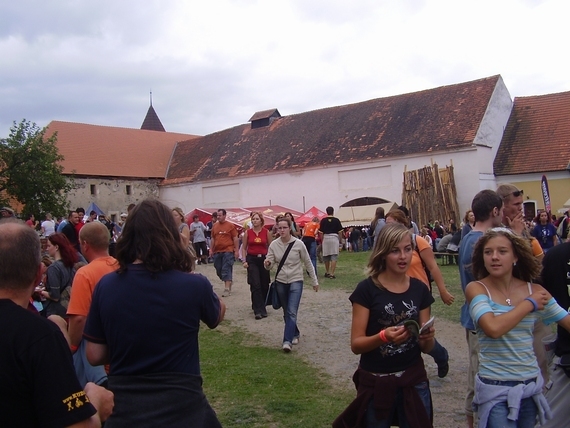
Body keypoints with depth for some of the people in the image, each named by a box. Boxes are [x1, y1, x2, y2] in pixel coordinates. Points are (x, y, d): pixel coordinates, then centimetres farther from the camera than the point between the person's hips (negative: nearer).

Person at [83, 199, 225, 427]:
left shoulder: (106, 286, -9)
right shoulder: (194, 285, -16)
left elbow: (95, 356, -1)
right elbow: (218, 314, 6)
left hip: (123, 408, 2)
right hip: (181, 406, -1)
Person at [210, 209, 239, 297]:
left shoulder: (230, 225, -4)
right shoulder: (214, 226, 9)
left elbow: (235, 239, -3)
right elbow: (213, 239, 16)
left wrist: (237, 250, -8)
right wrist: (211, 249, 12)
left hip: (228, 251, -5)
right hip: (217, 252, 5)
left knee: (226, 270, -8)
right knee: (219, 271, 10)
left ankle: (227, 289, -8)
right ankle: (228, 283, 29)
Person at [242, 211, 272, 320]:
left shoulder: (266, 232, 1)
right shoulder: (247, 232, 1)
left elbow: (270, 247, 7)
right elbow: (244, 248, 6)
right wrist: (244, 261, -3)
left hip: (263, 259, 2)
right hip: (252, 260, -1)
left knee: (264, 285, 8)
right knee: (255, 285, -9)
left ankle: (261, 306, 29)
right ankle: (258, 311, -9)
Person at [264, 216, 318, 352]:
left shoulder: (298, 244, -10)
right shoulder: (273, 245, -5)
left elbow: (308, 263, 0)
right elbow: (269, 265, -4)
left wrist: (315, 281, 4)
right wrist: (267, 264, -29)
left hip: (296, 281, -3)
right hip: (281, 282, 3)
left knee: (292, 312, -16)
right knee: (286, 313, 14)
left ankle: (287, 341, -17)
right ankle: (295, 334, 35)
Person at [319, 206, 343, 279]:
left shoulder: (323, 220, 2)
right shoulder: (336, 220, 0)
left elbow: (321, 232, 2)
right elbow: (340, 232, 2)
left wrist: (322, 241, 10)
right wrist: (340, 240, 12)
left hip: (326, 238, 2)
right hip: (334, 238, -2)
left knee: (326, 256, 15)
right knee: (334, 257, -3)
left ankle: (327, 272, 27)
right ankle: (332, 273, -11)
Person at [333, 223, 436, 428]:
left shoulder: (420, 289, 0)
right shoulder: (367, 289, -11)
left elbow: (426, 348, 4)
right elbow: (356, 344, -12)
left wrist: (428, 337, -17)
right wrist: (383, 336, -29)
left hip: (414, 382, 3)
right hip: (376, 384, -3)